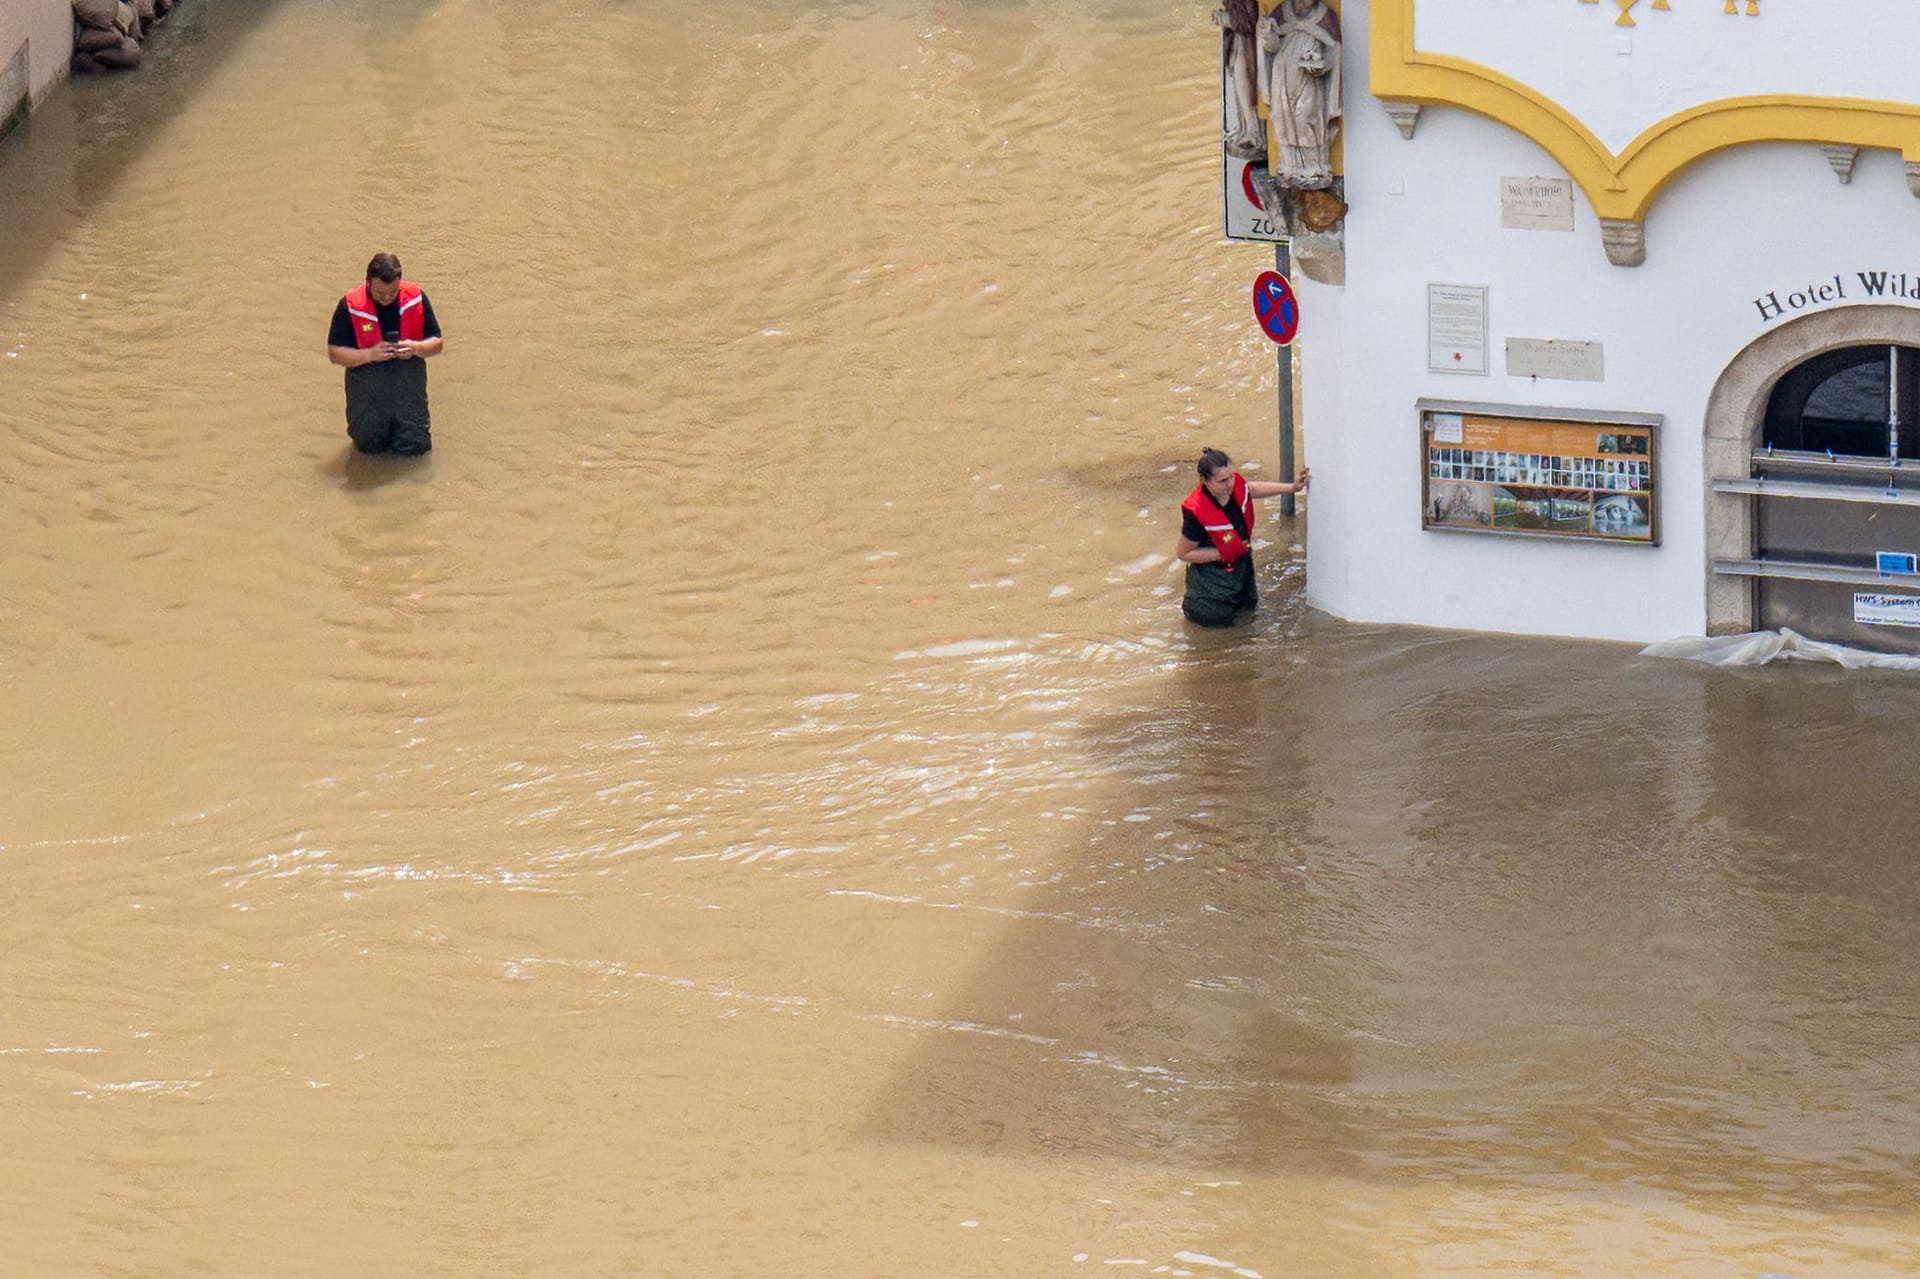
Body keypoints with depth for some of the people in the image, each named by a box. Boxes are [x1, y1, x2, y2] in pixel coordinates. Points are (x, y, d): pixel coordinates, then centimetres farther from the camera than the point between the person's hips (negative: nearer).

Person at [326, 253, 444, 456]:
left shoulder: (416, 298, -4)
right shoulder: (350, 306, -11)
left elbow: (436, 343, 2)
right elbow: (334, 353, -9)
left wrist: (416, 348, -21)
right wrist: (370, 354, -24)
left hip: (408, 376, 1)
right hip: (367, 376, -1)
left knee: (411, 446, -2)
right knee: (369, 444, 1)